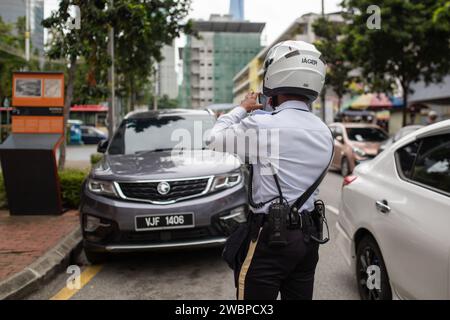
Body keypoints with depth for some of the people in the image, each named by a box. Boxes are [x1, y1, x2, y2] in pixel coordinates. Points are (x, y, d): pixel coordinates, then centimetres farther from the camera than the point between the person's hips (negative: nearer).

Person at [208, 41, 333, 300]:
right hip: (309, 235, 7)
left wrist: (242, 109, 14)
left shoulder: (262, 125, -16)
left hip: (269, 234, -7)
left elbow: (216, 140, -1)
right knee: (299, 296, 19)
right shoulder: (324, 132, 6)